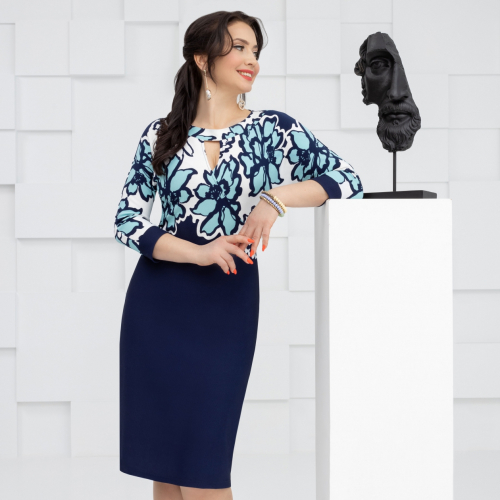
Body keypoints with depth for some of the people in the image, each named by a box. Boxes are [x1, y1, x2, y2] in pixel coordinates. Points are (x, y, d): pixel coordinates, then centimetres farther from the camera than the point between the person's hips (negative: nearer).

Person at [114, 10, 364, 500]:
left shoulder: (274, 129, 1)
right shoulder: (161, 134, 4)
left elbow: (349, 180, -5)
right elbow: (127, 220, 0)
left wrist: (277, 195, -20)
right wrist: (199, 252, -15)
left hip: (226, 305, -2)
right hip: (156, 304, 2)